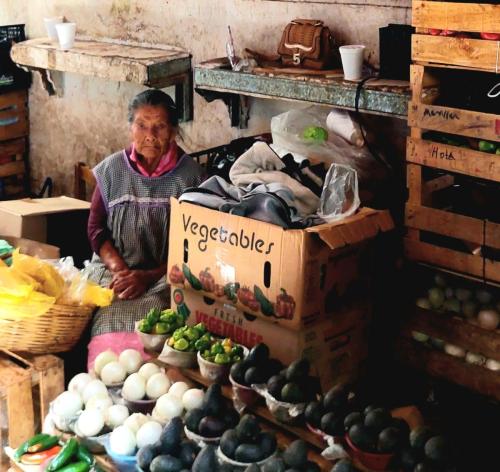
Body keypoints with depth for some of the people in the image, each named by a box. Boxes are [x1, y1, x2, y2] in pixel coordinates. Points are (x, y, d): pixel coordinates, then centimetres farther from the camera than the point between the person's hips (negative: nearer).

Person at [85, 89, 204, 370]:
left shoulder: (190, 175, 0)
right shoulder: (111, 170, 9)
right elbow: (97, 229, 9)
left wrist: (149, 277, -12)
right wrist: (120, 269, -8)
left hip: (167, 274, -2)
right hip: (114, 270, 2)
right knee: (111, 323, -28)